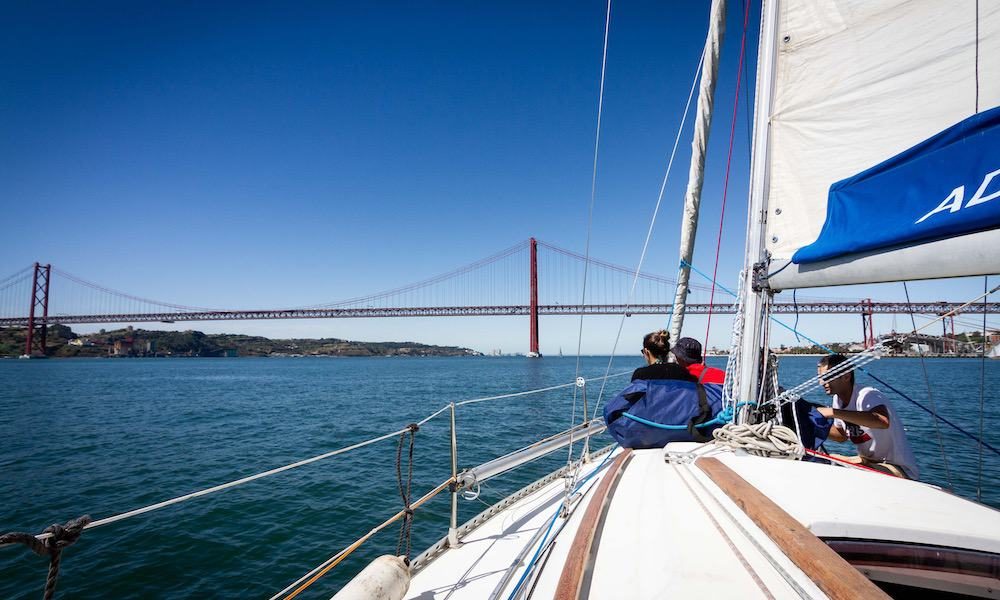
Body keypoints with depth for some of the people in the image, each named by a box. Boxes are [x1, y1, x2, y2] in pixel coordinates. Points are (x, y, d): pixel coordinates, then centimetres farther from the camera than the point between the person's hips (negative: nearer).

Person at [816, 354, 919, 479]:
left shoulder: (867, 395, -23)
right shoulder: (838, 400, 2)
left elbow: (883, 421, -47)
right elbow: (842, 435, 16)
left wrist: (834, 412, -46)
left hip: (899, 469, -8)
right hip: (869, 462, 8)